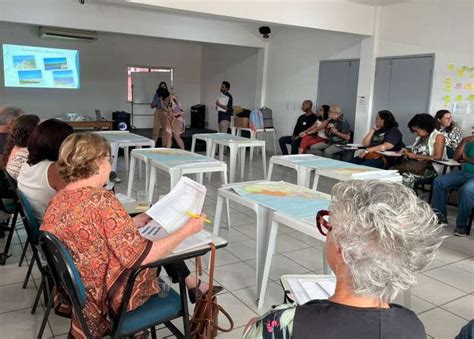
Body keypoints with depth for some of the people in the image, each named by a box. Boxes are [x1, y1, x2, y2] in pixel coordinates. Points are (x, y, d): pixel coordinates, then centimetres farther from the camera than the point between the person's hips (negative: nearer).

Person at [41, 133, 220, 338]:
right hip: (112, 294, -7)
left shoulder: (57, 202, -6)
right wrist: (188, 230, -16)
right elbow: (143, 256, -27)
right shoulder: (101, 200, -30)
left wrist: (133, 224, 11)